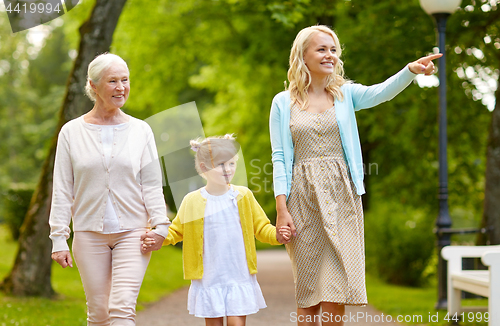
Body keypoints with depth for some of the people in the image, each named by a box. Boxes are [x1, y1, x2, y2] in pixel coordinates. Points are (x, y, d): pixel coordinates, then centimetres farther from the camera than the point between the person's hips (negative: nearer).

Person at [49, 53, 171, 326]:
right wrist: (58, 238, -2)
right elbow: (62, 190, 4)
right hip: (89, 234, 1)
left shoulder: (141, 130, 5)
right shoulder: (71, 132, 3)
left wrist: (159, 224, -8)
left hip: (132, 232, 0)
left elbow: (152, 184, 5)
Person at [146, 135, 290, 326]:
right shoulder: (192, 201, 0)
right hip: (208, 279, 0)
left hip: (239, 278, 0)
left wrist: (276, 235, -12)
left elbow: (261, 227, 7)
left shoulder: (243, 196, 2)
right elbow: (176, 231, 12)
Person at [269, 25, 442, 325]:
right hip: (303, 199, -1)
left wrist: (412, 70, -32)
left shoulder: (345, 94, 9)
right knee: (308, 294, 1)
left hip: (341, 198, 1)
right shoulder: (283, 103, 7)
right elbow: (280, 158, 3)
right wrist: (281, 208, -7)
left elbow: (382, 92, -12)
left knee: (335, 294, -6)